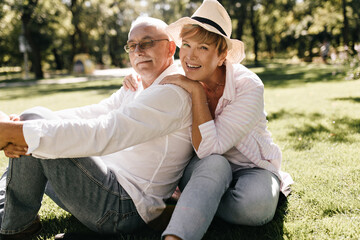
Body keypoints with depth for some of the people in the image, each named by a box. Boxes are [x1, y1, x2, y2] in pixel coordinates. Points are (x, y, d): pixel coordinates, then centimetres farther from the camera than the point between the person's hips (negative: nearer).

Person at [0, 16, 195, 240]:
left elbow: (100, 134, -29)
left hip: (124, 208, -10)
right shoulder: (136, 87, 15)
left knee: (35, 119, -15)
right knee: (35, 119, 12)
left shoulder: (174, 93, -18)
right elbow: (90, 114, 4)